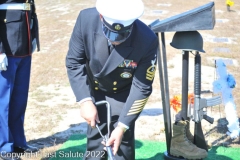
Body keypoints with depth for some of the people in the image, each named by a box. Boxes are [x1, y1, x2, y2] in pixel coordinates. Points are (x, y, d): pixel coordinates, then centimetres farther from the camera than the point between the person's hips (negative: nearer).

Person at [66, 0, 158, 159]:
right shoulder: (86, 19, -29)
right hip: (93, 90, 2)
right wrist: (85, 101, -22)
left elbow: (141, 88, -22)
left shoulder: (148, 40, -33)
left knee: (122, 144, -6)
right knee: (95, 142, 3)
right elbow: (74, 61, -15)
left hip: (123, 94, -1)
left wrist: (122, 126, -23)